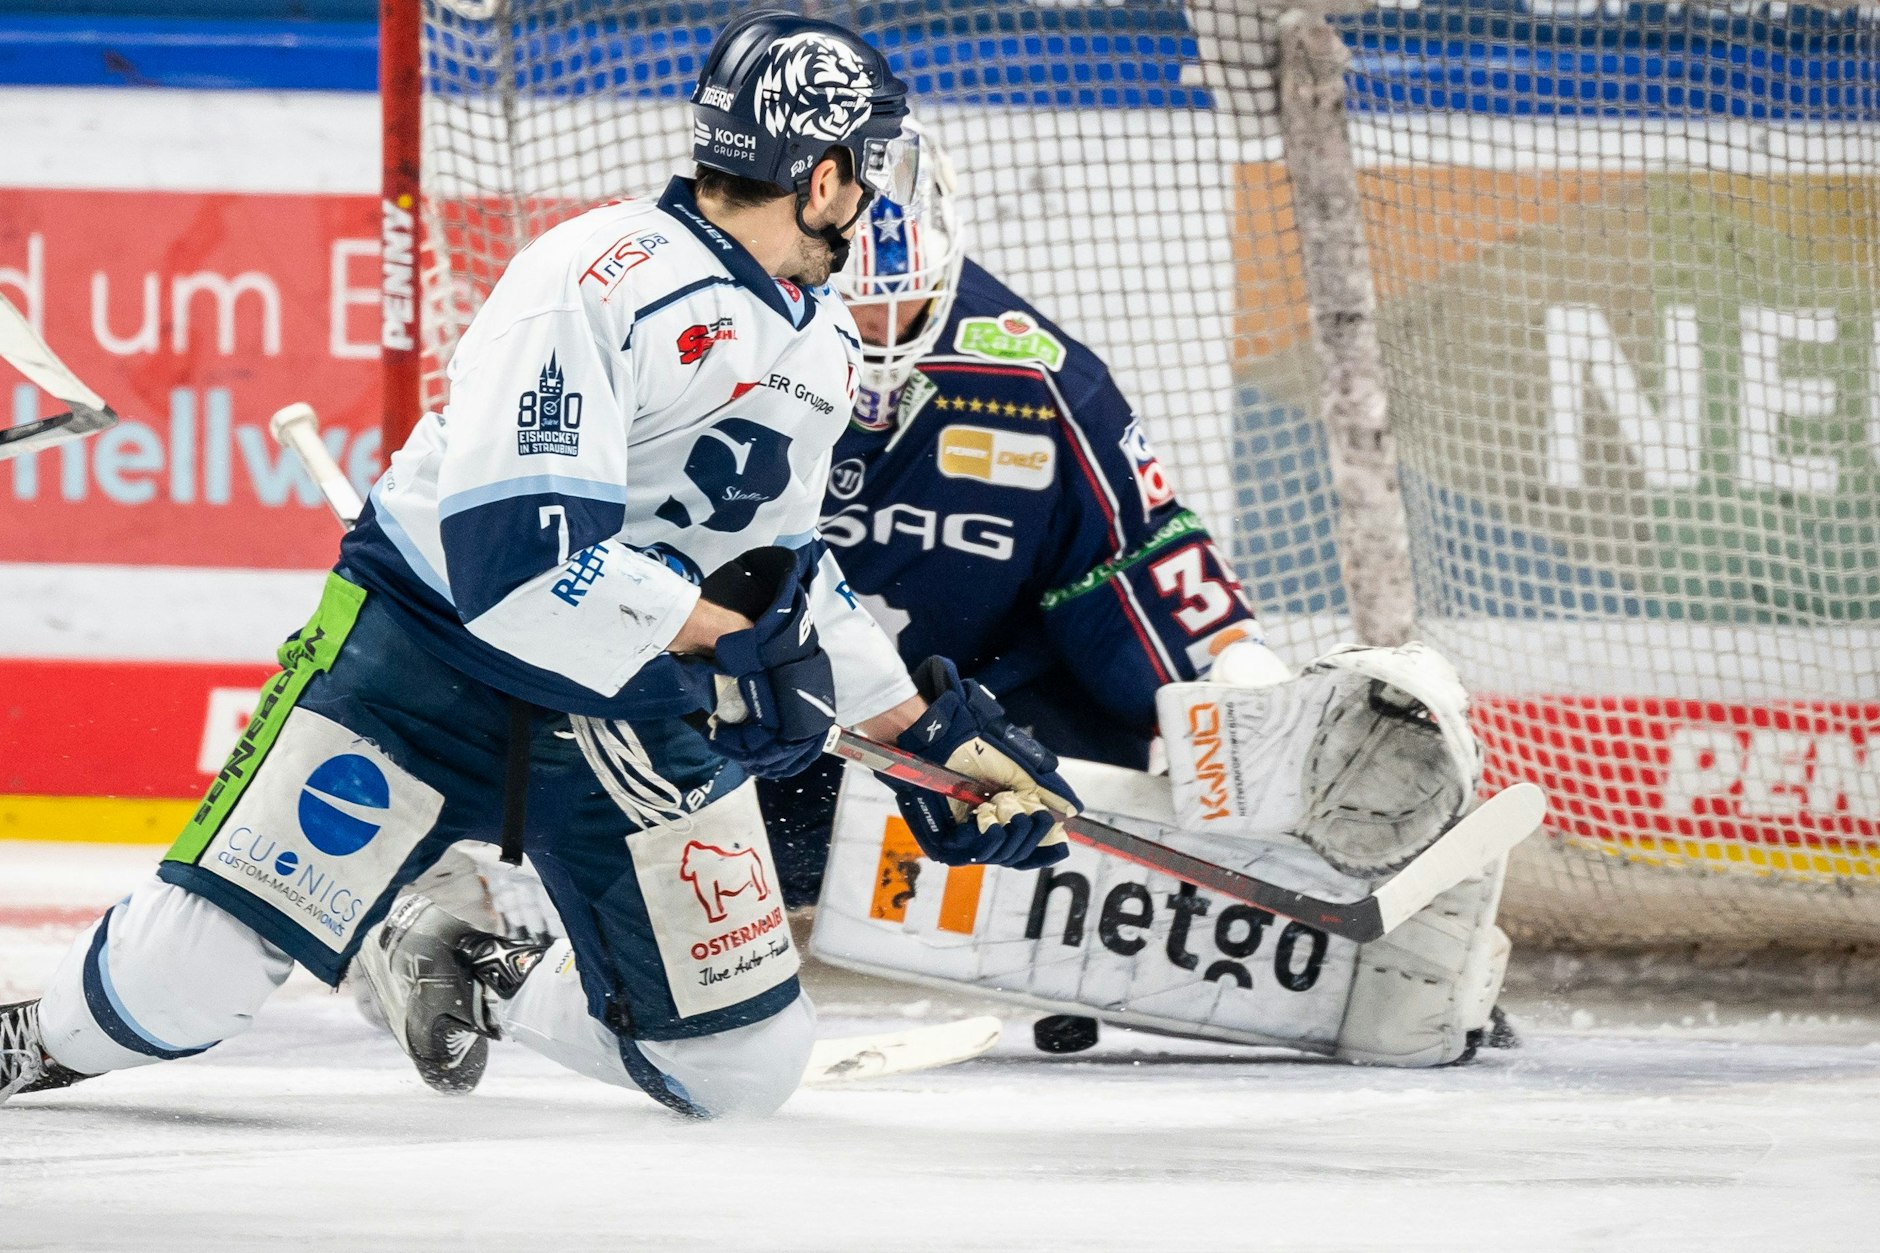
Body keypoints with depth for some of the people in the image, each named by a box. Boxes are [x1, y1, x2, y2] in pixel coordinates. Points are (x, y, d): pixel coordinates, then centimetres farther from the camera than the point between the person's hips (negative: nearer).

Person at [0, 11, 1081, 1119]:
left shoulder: (825, 347, 7)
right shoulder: (600, 280, -22)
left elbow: (781, 567, 20)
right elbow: (516, 551, -29)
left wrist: (927, 727, 15)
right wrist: (724, 636, -25)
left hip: (636, 715, 7)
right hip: (428, 656, -7)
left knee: (745, 1064, -1)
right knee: (190, 974, -13)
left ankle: (484, 984, 24)